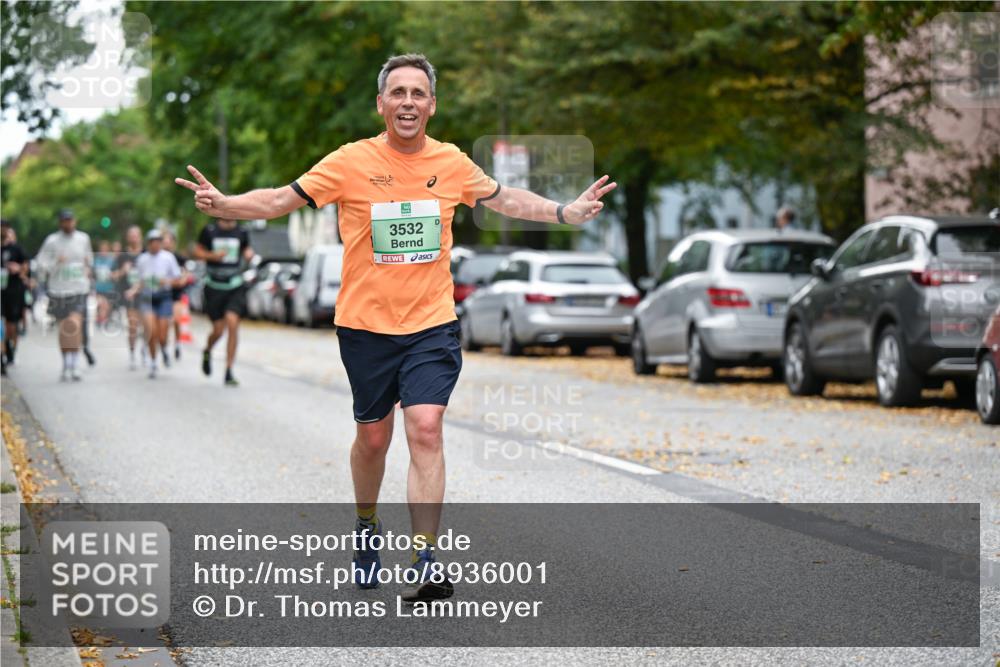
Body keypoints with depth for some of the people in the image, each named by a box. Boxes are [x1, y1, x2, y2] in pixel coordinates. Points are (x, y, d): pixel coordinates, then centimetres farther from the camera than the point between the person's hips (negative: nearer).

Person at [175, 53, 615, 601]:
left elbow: (504, 199, 19)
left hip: (432, 323, 0)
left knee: (425, 429, -15)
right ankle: (367, 526, 41)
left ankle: (424, 563, -17)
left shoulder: (452, 164, 1)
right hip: (365, 324, 0)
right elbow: (283, 200, -4)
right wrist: (222, 204, -19)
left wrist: (568, 211, 12)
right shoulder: (351, 162, -7)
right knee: (373, 436, 12)